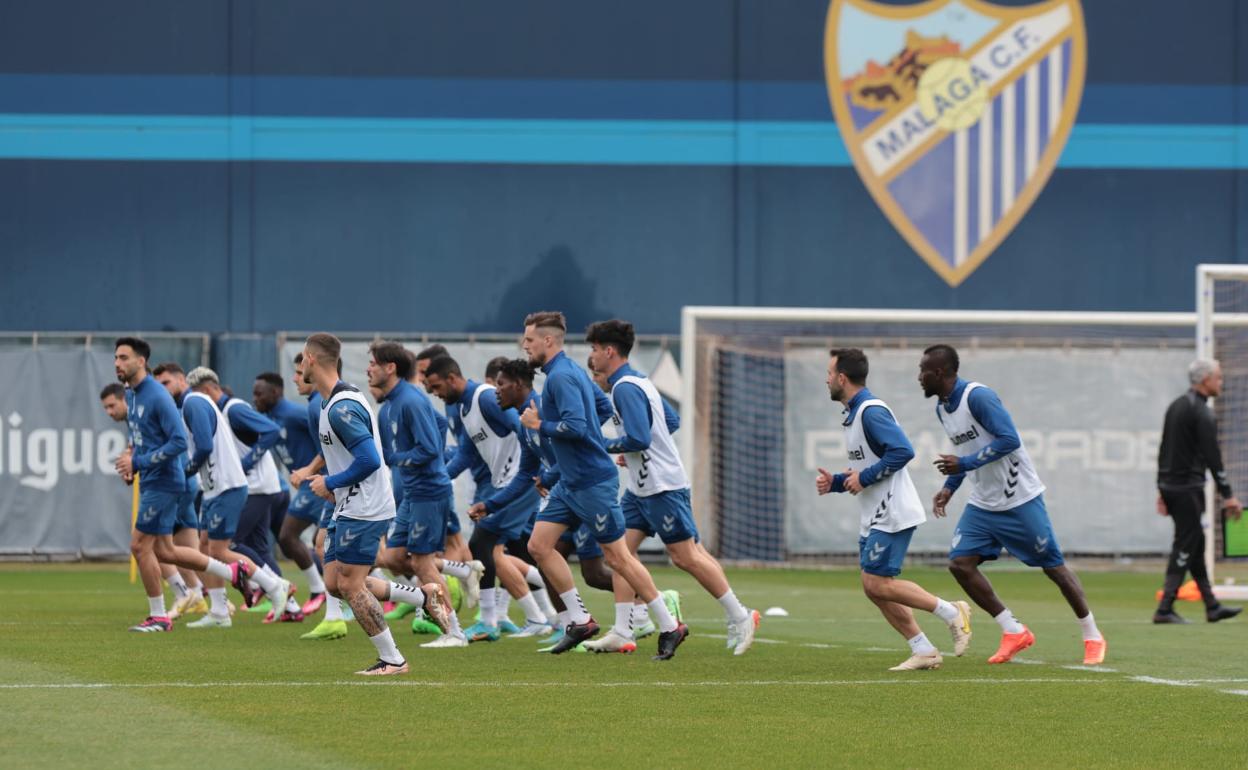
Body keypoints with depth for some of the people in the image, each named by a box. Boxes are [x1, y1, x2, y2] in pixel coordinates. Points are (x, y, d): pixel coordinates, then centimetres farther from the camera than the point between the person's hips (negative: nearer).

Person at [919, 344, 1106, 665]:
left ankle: (1092, 637, 14)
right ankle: (1014, 632, 4)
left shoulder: (978, 397, -20)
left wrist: (965, 464, -27)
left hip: (1020, 500, -8)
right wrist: (950, 488, 9)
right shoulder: (942, 408, 7)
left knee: (1053, 566, 0)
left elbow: (1009, 440, -25)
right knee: (960, 563, -7)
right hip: (983, 504, 8)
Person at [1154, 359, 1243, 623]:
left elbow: (1163, 450, 17)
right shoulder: (1202, 413, -14)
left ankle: (1212, 606, 19)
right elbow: (1212, 458, -18)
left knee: (1196, 543, 15)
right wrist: (1227, 495, -16)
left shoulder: (1176, 406, 14)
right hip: (1188, 488, -9)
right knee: (1185, 547, -6)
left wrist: (1162, 489, 21)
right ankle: (1165, 609, -9)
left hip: (1169, 485, 9)